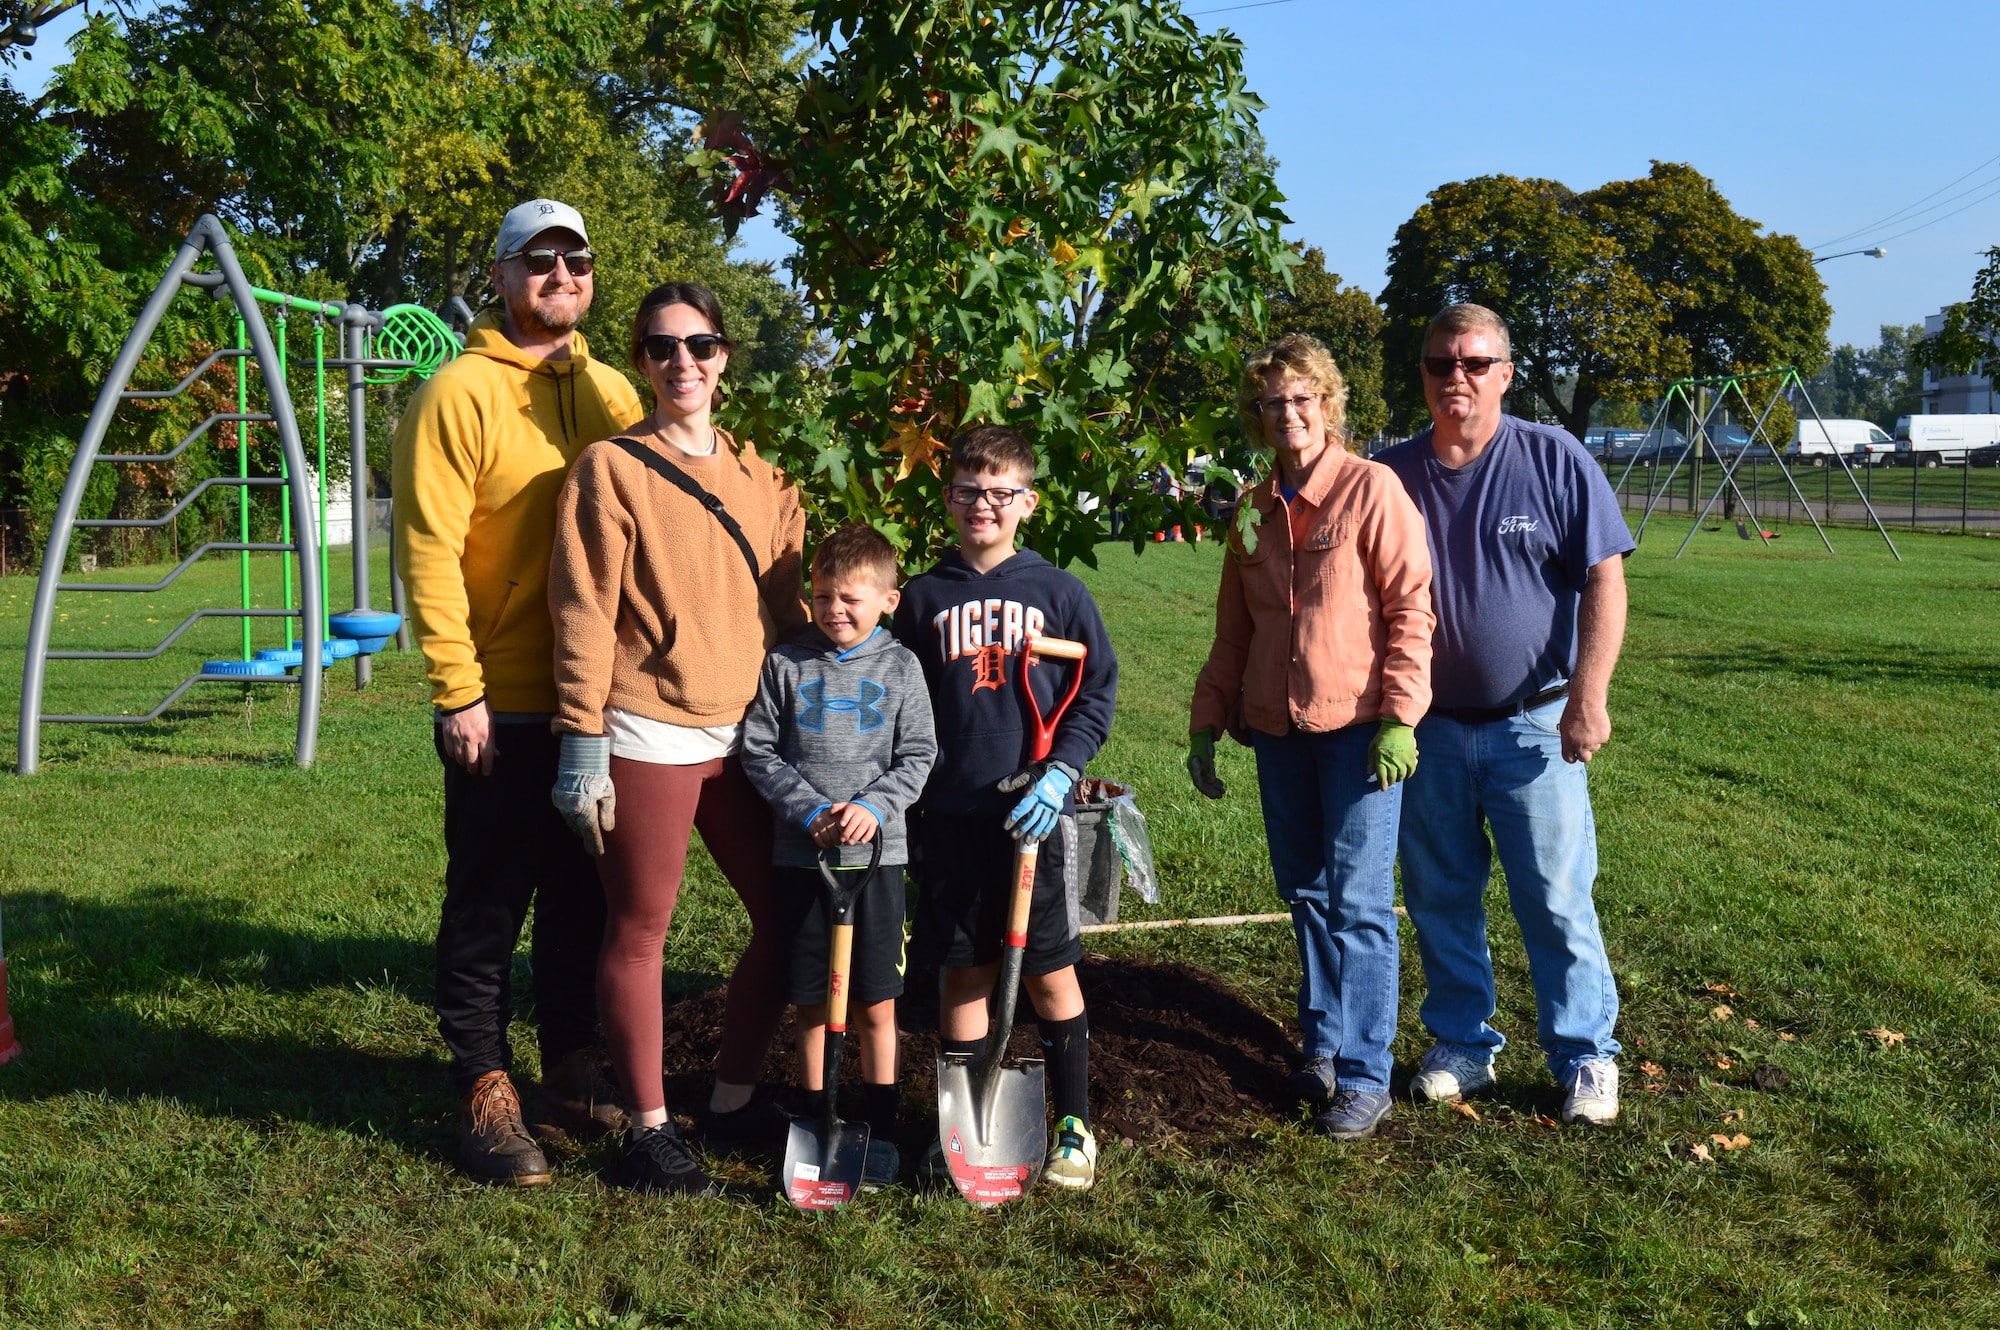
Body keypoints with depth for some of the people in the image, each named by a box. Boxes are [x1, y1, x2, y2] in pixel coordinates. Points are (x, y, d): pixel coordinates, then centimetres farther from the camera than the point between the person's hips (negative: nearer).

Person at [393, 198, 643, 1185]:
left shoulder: (612, 394, 11)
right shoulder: (459, 392, -7)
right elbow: (429, 550, -12)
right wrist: (457, 690, -16)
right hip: (501, 704, -5)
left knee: (583, 898, 14)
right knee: (488, 904, 4)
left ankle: (572, 1076, 27)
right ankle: (484, 1089, 16)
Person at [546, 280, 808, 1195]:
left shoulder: (759, 475, 12)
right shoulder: (609, 469, -3)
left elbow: (793, 600, 15)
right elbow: (585, 616, -7)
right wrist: (583, 748, -11)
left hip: (749, 735, 6)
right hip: (649, 740, -6)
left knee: (786, 919, 9)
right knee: (639, 932, 4)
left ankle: (733, 1101, 25)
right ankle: (649, 1129, 17)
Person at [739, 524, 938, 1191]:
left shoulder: (899, 666, 2)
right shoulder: (786, 662, 1)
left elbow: (917, 756, 2)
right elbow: (759, 752, 1)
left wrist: (874, 807, -14)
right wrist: (810, 812, -11)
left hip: (877, 854, -1)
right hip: (801, 855, 1)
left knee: (874, 1007, 4)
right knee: (810, 1004, 9)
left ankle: (880, 1133, 18)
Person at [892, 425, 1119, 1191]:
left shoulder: (1057, 591, 2)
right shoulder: (924, 598, 7)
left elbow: (1097, 689, 3)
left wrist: (1060, 771, -9)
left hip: (1035, 809, -2)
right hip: (951, 812, 2)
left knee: (1049, 972, 3)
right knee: (963, 970, 9)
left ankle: (1073, 1127, 16)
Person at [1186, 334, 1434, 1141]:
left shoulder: (1371, 489, -5)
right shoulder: (1254, 510, 12)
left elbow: (1411, 606, -9)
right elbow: (1233, 629, 18)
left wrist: (1398, 718, -15)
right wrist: (1207, 723, 15)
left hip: (1358, 730, -6)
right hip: (1278, 730, 6)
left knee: (1358, 902, -4)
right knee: (1305, 895, 12)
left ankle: (1364, 1077, 4)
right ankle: (1322, 1047, 25)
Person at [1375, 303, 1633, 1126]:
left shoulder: (1554, 461, -4)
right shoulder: (1391, 475, 2)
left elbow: (1604, 581, -5)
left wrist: (1587, 699, -12)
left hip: (1530, 724, -3)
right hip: (1426, 727, 3)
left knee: (1556, 902, 1)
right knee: (1440, 901, 11)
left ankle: (1586, 1057, 15)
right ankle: (1463, 1044, 27)